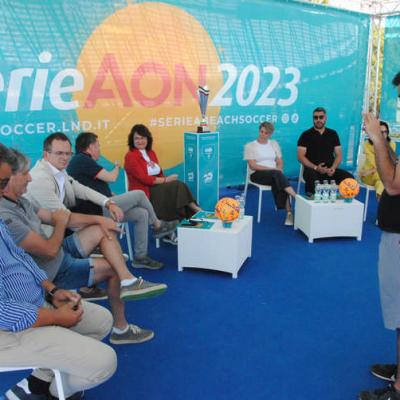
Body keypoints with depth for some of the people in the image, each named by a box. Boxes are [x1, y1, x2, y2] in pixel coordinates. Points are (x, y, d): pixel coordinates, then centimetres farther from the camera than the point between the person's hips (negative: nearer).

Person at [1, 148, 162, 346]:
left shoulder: (19, 201, 2)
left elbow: (52, 217, 8)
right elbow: (50, 250, -29)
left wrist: (98, 219, -1)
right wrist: (61, 222, -9)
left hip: (60, 253, 10)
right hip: (54, 271, -9)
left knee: (102, 229, 4)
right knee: (113, 269, -3)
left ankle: (128, 282, -8)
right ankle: (120, 328, 14)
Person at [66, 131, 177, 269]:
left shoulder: (79, 160, 21)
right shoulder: (82, 160, -12)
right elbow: (111, 177, -14)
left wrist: (112, 196, 11)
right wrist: (117, 167, 9)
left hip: (97, 208, 10)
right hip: (96, 210, -10)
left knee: (142, 214, 3)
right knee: (139, 194, -7)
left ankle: (140, 257, 7)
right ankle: (158, 226, 18)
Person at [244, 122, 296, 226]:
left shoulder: (274, 144, 18)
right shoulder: (250, 146, 4)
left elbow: (280, 162, 13)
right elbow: (252, 166, -7)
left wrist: (279, 169, -11)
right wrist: (272, 168, -15)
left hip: (275, 174, 3)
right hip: (258, 174, -3)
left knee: (278, 182, -34)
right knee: (276, 174, -36)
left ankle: (289, 213, -37)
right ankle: (296, 197, -43)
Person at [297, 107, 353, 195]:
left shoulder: (333, 134, 14)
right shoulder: (306, 135, 4)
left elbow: (338, 155, 12)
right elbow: (300, 156, -3)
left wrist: (333, 168, -9)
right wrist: (315, 168, -17)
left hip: (330, 170, 3)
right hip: (312, 169, -3)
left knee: (349, 177, -22)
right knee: (312, 177, -39)